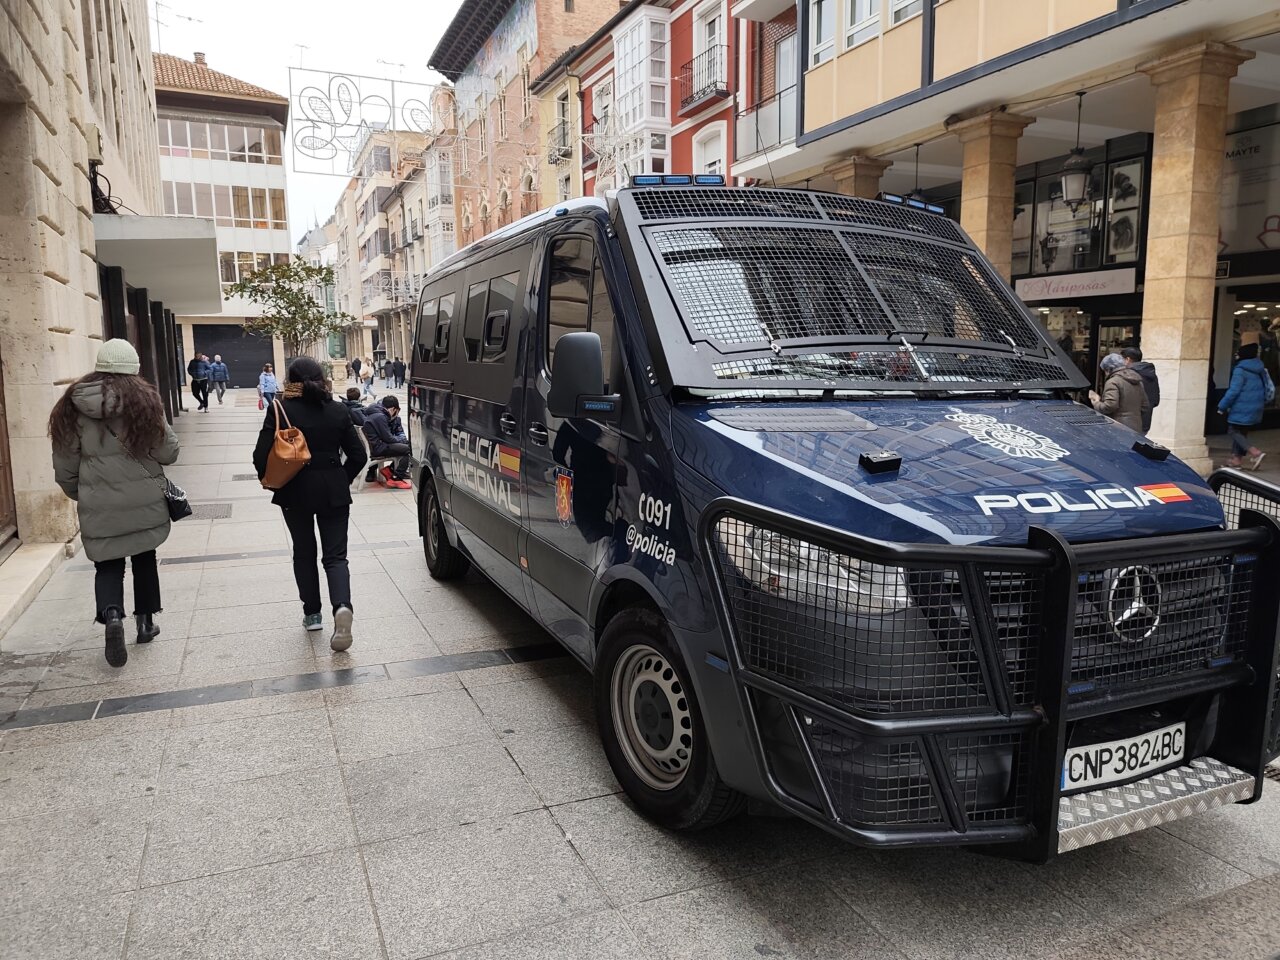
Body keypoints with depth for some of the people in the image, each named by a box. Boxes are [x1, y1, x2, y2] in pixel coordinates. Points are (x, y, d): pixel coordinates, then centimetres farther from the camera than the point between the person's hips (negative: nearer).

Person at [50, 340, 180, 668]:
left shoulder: (73, 406, -1)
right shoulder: (143, 399, -9)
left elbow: (65, 466, 5)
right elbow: (168, 453, -7)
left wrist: (81, 494, 21)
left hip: (99, 507, 1)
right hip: (143, 502, -1)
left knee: (108, 564, 11)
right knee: (144, 558, 17)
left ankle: (111, 614, -14)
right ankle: (145, 622, 25)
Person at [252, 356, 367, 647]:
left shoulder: (281, 410, -9)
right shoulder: (338, 410, -1)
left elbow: (261, 455, -13)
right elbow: (358, 455, 0)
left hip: (296, 493, -1)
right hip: (334, 492, 1)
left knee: (304, 553, 17)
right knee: (335, 555, 5)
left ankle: (312, 613, 24)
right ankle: (342, 607, -19)